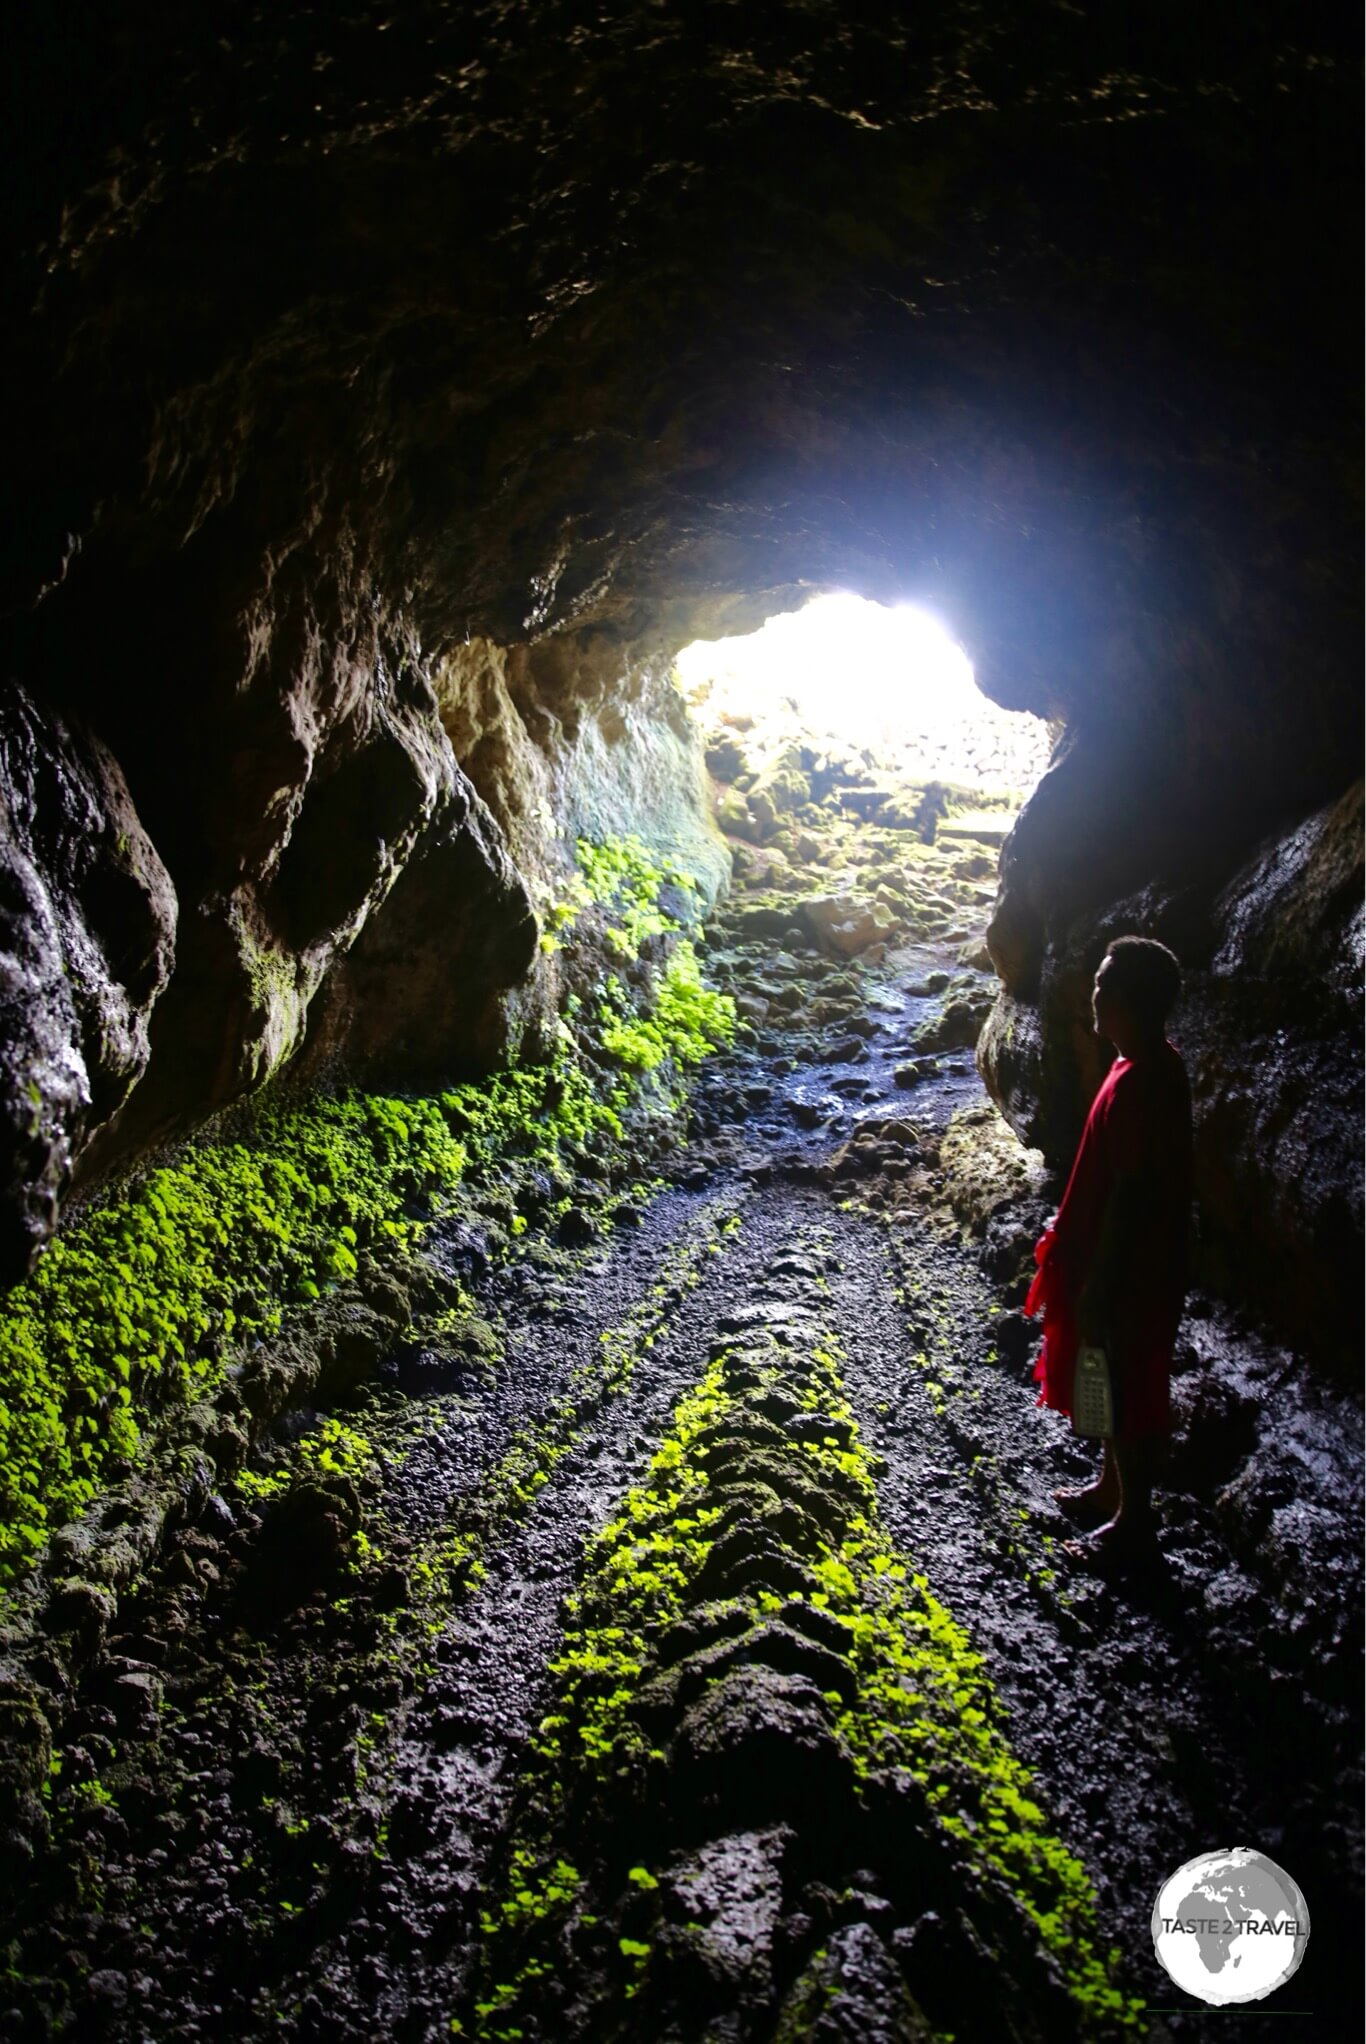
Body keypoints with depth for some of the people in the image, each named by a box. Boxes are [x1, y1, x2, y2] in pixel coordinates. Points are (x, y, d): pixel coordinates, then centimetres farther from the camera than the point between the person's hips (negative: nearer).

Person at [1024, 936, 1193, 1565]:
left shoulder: (1138, 1086, -30)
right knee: (1115, 1390, 24)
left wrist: (1096, 1292, -19)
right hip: (1131, 1263, 10)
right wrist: (1083, 1264, 21)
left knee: (1128, 1395, 8)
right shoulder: (1155, 1065, 1)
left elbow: (1127, 1198, -27)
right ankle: (1112, 1488, 42)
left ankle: (1133, 1521, 26)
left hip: (1129, 1274, -10)